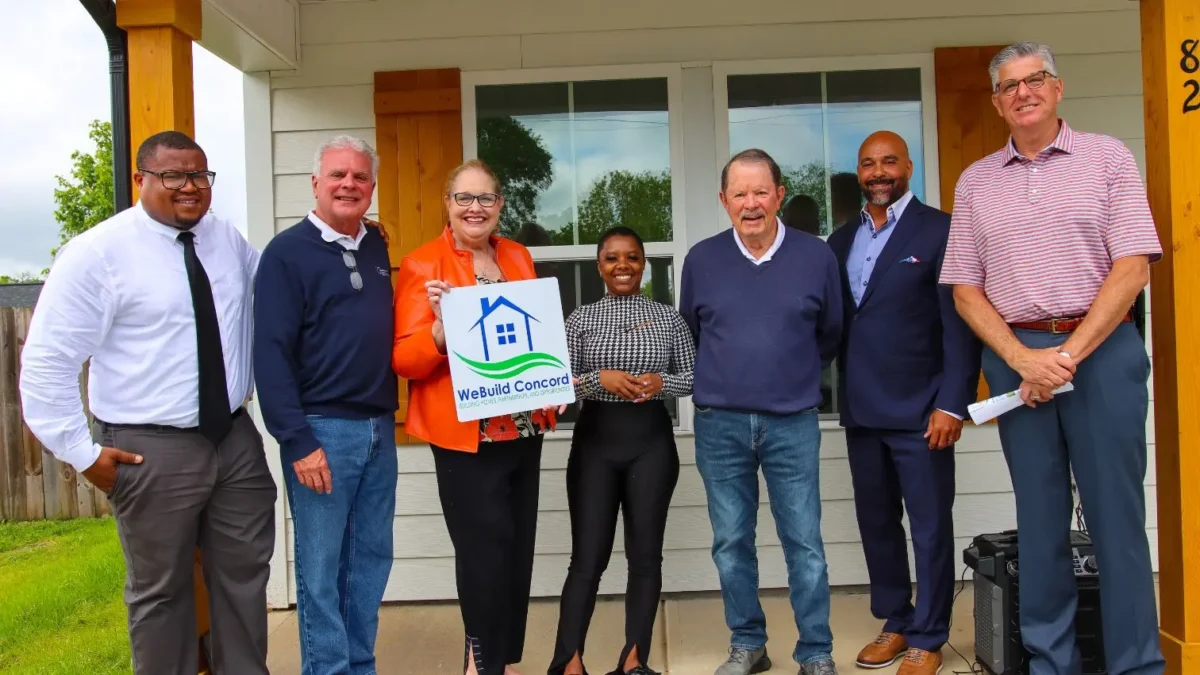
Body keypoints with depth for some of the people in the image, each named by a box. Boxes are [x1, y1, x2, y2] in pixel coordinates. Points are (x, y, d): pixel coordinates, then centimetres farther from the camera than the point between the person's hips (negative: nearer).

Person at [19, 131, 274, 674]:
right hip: (152, 450, -5)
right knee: (160, 590, 11)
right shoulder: (97, 252, -11)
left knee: (245, 575, 15)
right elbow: (45, 362, -10)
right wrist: (82, 452, -11)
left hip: (236, 438, 5)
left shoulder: (229, 240, 6)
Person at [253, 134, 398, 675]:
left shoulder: (377, 248, 12)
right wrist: (297, 442, -16)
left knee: (372, 558, 13)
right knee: (321, 567, 4)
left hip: (379, 428, 6)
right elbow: (271, 354, -12)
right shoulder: (287, 252, -7)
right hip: (322, 429, -6)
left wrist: (388, 413, 5)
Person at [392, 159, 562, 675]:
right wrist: (441, 328, -28)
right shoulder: (421, 265, -6)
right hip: (464, 434, -5)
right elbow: (403, 360, -10)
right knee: (486, 549, -7)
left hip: (524, 427, 6)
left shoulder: (518, 257, 10)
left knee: (518, 547, 11)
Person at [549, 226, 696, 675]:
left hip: (652, 441, 1)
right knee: (588, 555, -2)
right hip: (595, 440, -1)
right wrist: (600, 379, -16)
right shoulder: (581, 319, 5)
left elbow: (693, 376, 8)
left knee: (645, 553, 5)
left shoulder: (668, 317, 6)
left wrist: (662, 382, -12)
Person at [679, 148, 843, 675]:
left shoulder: (816, 256, -1)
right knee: (731, 543, 9)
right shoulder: (701, 259, 1)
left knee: (804, 543, 3)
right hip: (719, 424, 1)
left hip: (793, 423, -1)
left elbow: (830, 333, 12)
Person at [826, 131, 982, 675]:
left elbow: (960, 324, -9)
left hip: (919, 407, -5)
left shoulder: (939, 230, -4)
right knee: (876, 521, 13)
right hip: (861, 410, 5)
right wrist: (844, 395, 4)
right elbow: (834, 321, 13)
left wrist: (952, 404, -14)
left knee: (929, 526, 4)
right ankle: (895, 623, 29)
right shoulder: (840, 241, 13)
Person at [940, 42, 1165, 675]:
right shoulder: (975, 182, 10)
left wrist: (1069, 354, -12)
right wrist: (1023, 361, -7)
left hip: (1101, 348, -2)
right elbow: (965, 289, 6)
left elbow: (1133, 268, -5)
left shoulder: (1107, 158, 4)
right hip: (1015, 357, 2)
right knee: (1039, 515, 9)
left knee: (1116, 511, 0)